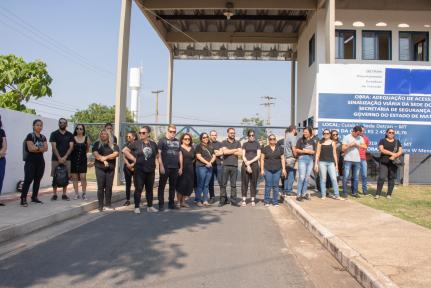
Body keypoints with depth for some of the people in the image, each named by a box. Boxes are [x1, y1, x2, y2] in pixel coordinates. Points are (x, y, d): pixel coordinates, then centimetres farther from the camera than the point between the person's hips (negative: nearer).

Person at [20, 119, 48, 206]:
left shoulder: (43, 137, 14)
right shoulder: (30, 136, -4)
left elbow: (46, 149, 2)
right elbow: (30, 148, -14)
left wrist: (36, 148, -12)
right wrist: (40, 148, -6)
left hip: (40, 161, 6)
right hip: (31, 161, -6)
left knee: (38, 180, 8)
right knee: (28, 180, -10)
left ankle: (34, 197, 17)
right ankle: (23, 199, -7)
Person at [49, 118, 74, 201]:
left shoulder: (70, 135, 8)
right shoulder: (54, 134, 1)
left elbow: (71, 147, 0)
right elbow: (54, 147, -6)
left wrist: (64, 157, -11)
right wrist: (59, 158, -14)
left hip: (66, 159, 2)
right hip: (56, 159, -2)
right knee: (55, 177, 1)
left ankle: (64, 194, 11)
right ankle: (54, 194, 8)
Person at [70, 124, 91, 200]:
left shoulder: (86, 139, 3)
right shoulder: (73, 138, -1)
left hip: (83, 160, 0)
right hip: (74, 160, 0)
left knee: (83, 177, -6)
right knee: (74, 177, 3)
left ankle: (84, 193, 4)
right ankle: (76, 194, 11)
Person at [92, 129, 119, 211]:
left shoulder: (113, 145, 9)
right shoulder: (97, 144, 8)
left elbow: (116, 154, -6)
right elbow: (95, 154, -5)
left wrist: (105, 157, -13)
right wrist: (104, 161, -11)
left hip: (110, 168, 1)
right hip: (100, 168, -1)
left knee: (109, 187, 1)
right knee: (101, 187, -3)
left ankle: (107, 205, 8)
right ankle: (101, 205, 1)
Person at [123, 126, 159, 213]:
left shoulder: (153, 144, 7)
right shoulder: (136, 143, -3)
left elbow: (157, 155, 21)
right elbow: (125, 150, -5)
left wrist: (154, 162, 6)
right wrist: (134, 159, -8)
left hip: (151, 170, 4)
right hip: (139, 170, -3)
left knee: (150, 189, 12)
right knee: (138, 189, 0)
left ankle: (150, 206, 24)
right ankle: (137, 207, 9)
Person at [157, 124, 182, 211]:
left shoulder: (177, 142, 14)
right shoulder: (162, 140, -2)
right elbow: (159, 154, -8)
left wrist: (181, 167, 12)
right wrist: (161, 166, -15)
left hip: (175, 168, 5)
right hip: (165, 167, -5)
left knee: (173, 186, 11)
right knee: (162, 186, 1)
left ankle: (171, 203, 21)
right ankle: (161, 204, 7)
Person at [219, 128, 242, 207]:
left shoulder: (237, 143, 13)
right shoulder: (224, 142, 7)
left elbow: (240, 153, -2)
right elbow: (225, 152, -11)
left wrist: (229, 151, -4)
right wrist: (235, 150, -2)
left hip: (234, 166, 2)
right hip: (225, 165, -2)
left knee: (233, 184, 4)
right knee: (223, 184, -1)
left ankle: (233, 200, 8)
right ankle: (223, 200, 5)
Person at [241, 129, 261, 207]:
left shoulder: (257, 144, 10)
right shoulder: (245, 144, 10)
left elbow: (258, 156, 2)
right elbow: (243, 156, 3)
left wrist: (250, 162, -9)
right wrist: (247, 165, -8)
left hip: (254, 165, 0)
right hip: (245, 165, 0)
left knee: (253, 183, 2)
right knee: (244, 182, -1)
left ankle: (253, 200, 8)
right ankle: (244, 199, 4)